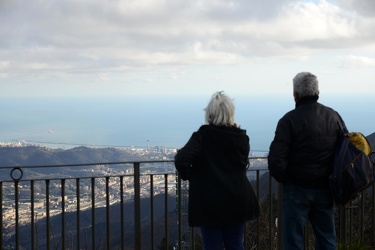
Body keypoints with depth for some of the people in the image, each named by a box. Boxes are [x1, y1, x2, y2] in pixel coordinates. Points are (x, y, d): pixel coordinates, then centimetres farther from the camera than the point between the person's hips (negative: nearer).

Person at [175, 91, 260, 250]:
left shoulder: (202, 136, -12)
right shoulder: (241, 137, 1)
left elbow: (181, 159, -26)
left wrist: (187, 175, -6)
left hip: (209, 204, -4)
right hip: (237, 201, 4)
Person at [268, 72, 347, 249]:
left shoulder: (290, 120, -15)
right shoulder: (334, 116, 2)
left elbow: (276, 159, -19)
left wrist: (284, 179, -1)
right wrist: (333, 176, 14)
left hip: (298, 188, -5)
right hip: (325, 189, 5)